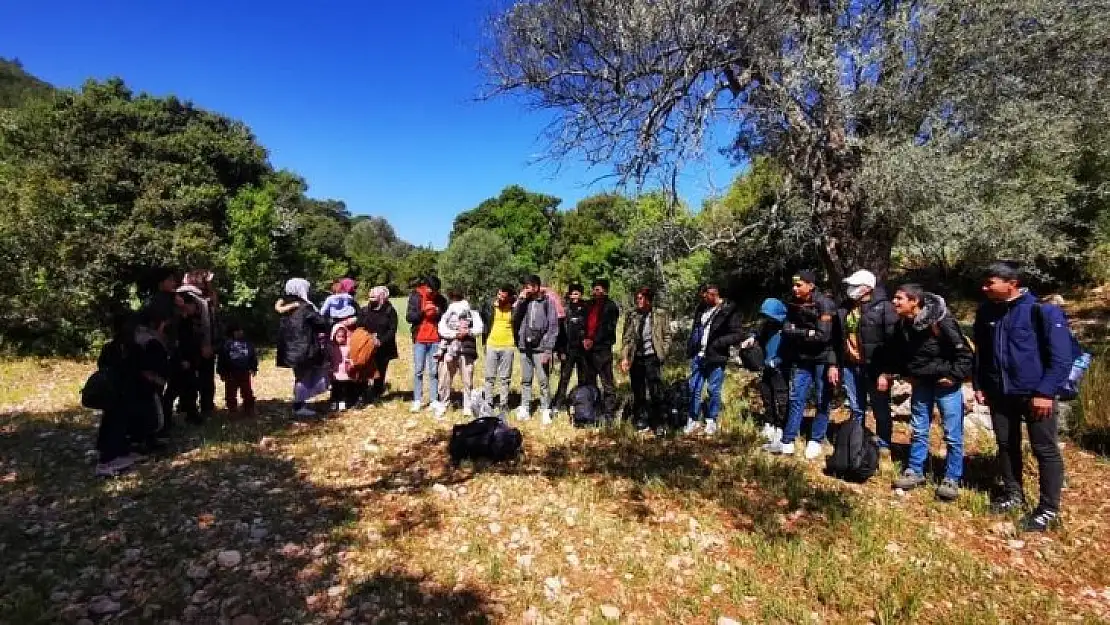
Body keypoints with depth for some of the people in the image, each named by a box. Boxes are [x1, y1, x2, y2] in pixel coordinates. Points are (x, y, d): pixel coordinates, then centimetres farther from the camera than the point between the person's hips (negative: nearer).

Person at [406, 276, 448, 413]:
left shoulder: (441, 299, 4)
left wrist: (439, 312, -11)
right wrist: (423, 311, -19)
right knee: (418, 371, 2)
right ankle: (417, 401, 7)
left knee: (434, 371, 3)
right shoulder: (416, 296, 0)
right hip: (419, 339, -1)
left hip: (436, 340, 1)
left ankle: (434, 400, 8)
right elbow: (409, 317, -4)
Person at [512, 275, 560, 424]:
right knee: (525, 380, 10)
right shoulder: (523, 301, 10)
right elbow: (515, 319, 1)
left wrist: (548, 349, -11)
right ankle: (524, 409, 18)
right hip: (525, 347, 5)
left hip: (540, 348, -4)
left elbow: (553, 326, -6)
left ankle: (545, 410, 7)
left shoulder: (548, 302, -4)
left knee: (543, 381, -2)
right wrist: (520, 300, -6)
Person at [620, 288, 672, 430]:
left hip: (652, 357, -2)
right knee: (638, 392, 8)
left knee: (655, 391, -6)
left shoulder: (661, 315, 1)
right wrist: (624, 357, -1)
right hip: (636, 358, 2)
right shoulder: (631, 315, 6)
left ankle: (658, 423, 8)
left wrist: (662, 353, -4)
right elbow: (626, 338, 6)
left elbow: (667, 336, 5)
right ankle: (641, 423, 20)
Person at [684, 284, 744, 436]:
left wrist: (719, 342, -20)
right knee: (694, 389, 7)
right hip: (698, 356, 5)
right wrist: (690, 350, 11)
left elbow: (739, 334, -11)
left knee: (714, 391, 6)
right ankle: (693, 421, 18)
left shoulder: (728, 311, -9)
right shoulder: (701, 309, 8)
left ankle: (712, 421, 21)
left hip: (715, 358, -5)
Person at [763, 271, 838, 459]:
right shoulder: (793, 305, 3)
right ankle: (787, 442, 9)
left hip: (822, 359, -5)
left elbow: (824, 335, -21)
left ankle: (815, 442, 16)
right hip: (801, 359, 5)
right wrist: (808, 333, -16)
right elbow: (787, 330, -3)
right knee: (796, 399, 5)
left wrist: (798, 333, -12)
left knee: (822, 401, 5)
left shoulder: (825, 304, -15)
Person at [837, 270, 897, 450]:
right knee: (856, 410, 16)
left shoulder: (884, 306, -10)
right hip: (850, 367, 6)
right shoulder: (846, 307, 8)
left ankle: (884, 447, 22)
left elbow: (892, 339, -14)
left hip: (875, 367, -5)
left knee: (881, 410, 8)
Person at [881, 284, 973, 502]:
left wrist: (953, 376, -19)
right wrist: (887, 372, 5)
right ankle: (915, 472, 25)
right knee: (918, 430, 13)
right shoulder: (902, 324, -4)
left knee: (952, 434, 4)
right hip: (921, 383, 6)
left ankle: (951, 479, 16)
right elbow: (896, 352, 13)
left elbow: (965, 354, -18)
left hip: (945, 384, -6)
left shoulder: (942, 322, -24)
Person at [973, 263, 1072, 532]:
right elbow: (980, 353, 14)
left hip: (1035, 394, -5)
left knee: (1045, 449, 4)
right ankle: (1013, 494, 30)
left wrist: (1045, 392, -18)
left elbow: (1062, 355, -14)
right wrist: (979, 385, 11)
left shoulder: (1043, 310, -13)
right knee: (1006, 445, 14)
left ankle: (1049, 509, 15)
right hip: (1000, 393, 6)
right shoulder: (986, 312, 4)